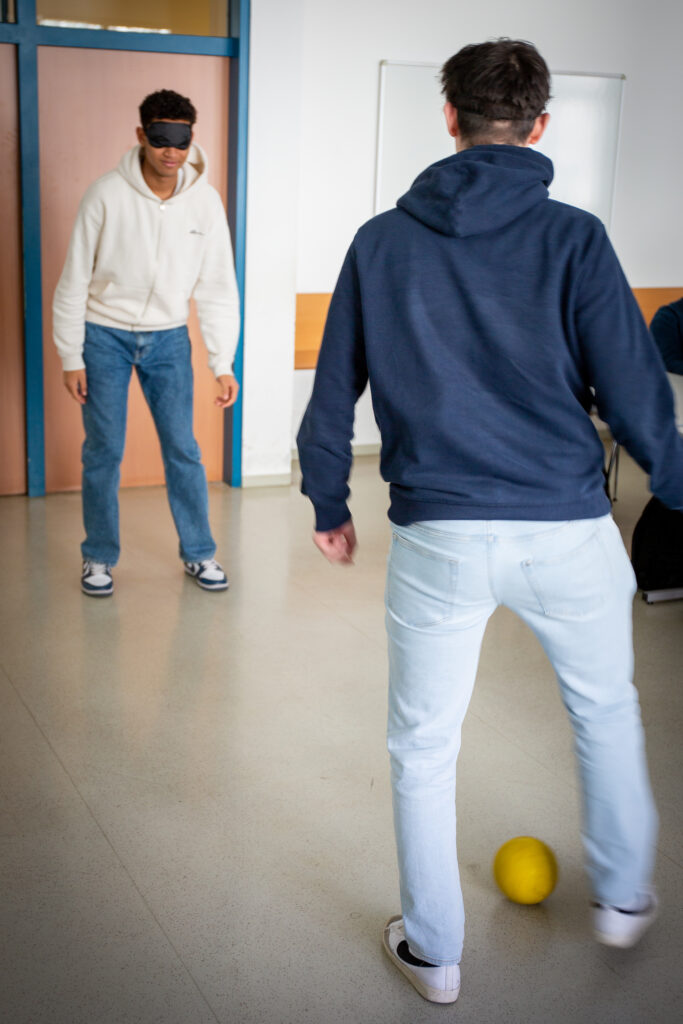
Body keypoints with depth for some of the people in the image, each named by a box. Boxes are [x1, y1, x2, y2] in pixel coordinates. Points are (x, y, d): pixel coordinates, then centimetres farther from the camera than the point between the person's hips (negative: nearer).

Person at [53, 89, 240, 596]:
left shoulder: (205, 201, -7)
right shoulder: (106, 195, -15)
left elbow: (218, 287, -3)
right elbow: (75, 279, -9)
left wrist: (224, 363, -7)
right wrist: (71, 356, -9)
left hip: (169, 337, 2)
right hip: (105, 333, -2)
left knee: (183, 448, 5)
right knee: (104, 451, 3)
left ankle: (200, 553, 20)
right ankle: (99, 558, 18)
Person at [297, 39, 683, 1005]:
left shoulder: (382, 241, 3)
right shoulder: (573, 237, -4)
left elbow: (334, 392, 7)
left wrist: (328, 505, 19)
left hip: (437, 534, 1)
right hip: (567, 527, 0)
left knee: (422, 746, 15)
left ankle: (432, 949, 28)